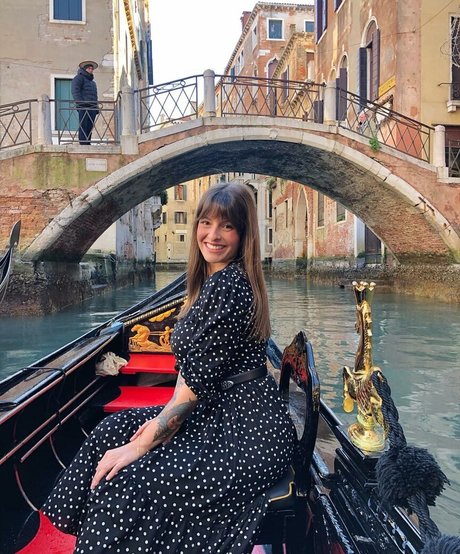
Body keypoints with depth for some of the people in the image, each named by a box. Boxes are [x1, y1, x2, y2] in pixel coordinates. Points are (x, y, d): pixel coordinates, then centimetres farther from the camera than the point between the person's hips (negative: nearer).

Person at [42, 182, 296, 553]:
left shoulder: (226, 285, -21)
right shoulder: (214, 281, 10)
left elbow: (197, 379, -21)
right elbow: (194, 368, 10)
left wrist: (141, 445, -13)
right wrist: (165, 421, -1)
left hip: (248, 432, -10)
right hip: (222, 413, 10)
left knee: (124, 484, -15)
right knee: (115, 429, 12)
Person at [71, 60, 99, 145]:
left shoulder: (92, 81, 31)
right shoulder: (79, 78, 6)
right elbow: (75, 91, -7)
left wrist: (96, 107, 19)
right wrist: (80, 102, -19)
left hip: (92, 108, 8)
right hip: (83, 107, -8)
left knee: (90, 128, 3)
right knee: (83, 127, -13)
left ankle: (88, 143, 5)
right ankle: (83, 144, -16)